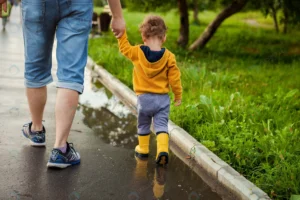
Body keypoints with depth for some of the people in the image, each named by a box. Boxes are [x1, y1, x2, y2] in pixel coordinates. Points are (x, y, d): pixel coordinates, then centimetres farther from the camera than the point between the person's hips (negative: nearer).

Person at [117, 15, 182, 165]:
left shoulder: (137, 52, -8)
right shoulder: (169, 57, -8)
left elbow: (124, 47, 9)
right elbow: (174, 78, -5)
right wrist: (178, 95, 6)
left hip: (144, 98, 1)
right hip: (162, 98, -1)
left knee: (143, 125, 19)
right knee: (161, 125, 1)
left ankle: (143, 149, 29)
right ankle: (163, 150, -16)